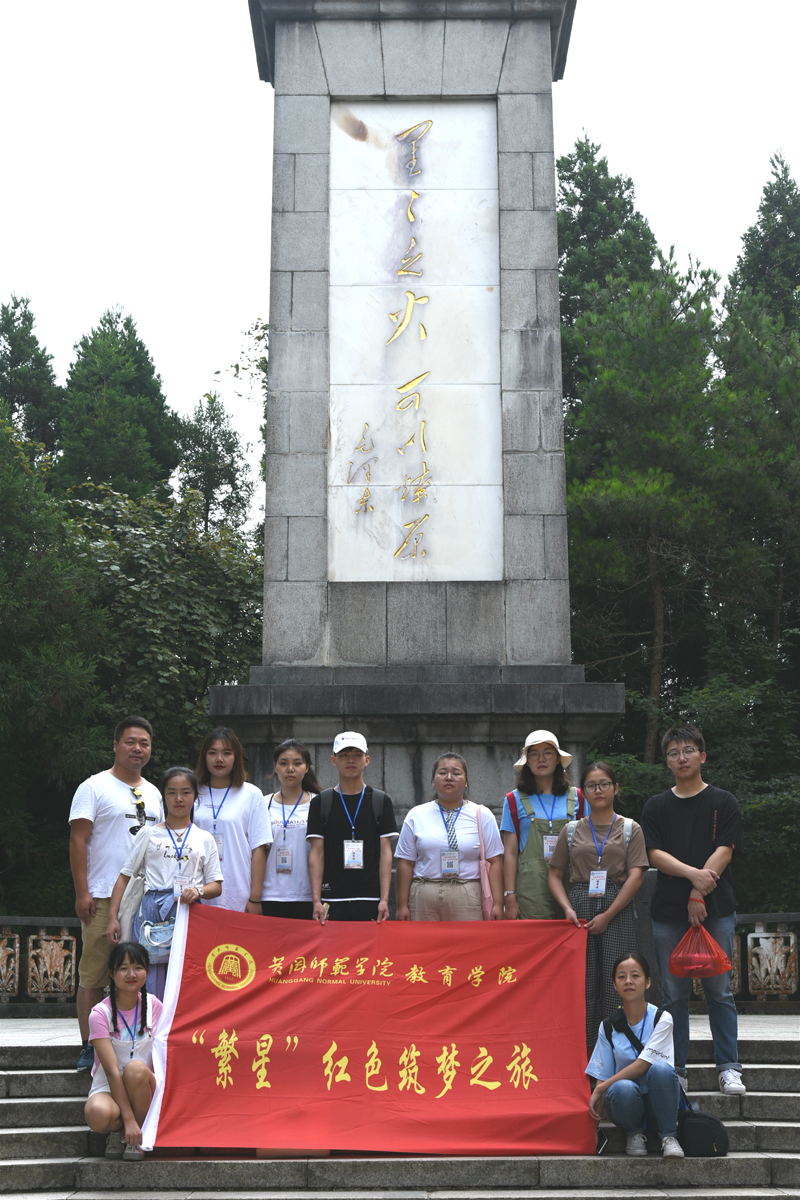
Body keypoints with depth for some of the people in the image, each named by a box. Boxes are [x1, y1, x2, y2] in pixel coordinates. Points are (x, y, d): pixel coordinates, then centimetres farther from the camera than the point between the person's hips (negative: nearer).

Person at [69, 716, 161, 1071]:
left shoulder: (153, 793, 17)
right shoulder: (94, 787, -1)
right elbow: (78, 840, -6)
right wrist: (82, 892, -13)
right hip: (103, 898, -6)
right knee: (94, 974, -4)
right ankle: (90, 1048, 2)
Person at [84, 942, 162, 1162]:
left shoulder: (153, 1006, -1)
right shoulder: (100, 1014, -12)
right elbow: (112, 1070, -20)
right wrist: (128, 1119, -27)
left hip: (143, 1088, 2)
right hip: (108, 1088, -2)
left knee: (135, 1068, -33)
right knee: (98, 1114, -37)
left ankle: (138, 1140, -13)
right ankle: (118, 1131, -1)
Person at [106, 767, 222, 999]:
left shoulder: (204, 839, 13)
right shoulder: (149, 836, 12)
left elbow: (216, 885, 10)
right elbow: (125, 877, 12)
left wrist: (198, 890, -12)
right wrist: (113, 916, 2)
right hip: (153, 914, 0)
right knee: (151, 989, -5)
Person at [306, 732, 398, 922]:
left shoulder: (382, 801, 8)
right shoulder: (320, 803, 8)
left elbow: (385, 852, 4)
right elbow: (316, 854, 4)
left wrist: (384, 899, -5)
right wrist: (316, 900, -6)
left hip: (370, 899, 0)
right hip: (332, 900, 0)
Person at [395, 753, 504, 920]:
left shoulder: (483, 815, 9)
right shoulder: (416, 816, 10)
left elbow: (494, 862, 3)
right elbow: (405, 863, 7)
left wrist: (497, 904, -5)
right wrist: (402, 905, 1)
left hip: (468, 901, -1)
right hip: (423, 899, 1)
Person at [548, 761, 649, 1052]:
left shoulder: (630, 829, 6)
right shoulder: (572, 830, 12)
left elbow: (635, 876, -3)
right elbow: (555, 874, 12)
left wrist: (608, 915, -10)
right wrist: (567, 908, -6)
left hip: (617, 910, -2)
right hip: (580, 906, 2)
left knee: (615, 982, -5)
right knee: (582, 983, -1)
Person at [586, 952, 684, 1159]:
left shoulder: (661, 1019, -7)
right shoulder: (608, 1027, 3)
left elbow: (642, 1065, -15)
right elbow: (601, 1075, 4)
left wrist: (601, 1088, -16)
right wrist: (595, 1118, -11)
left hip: (658, 1102, -1)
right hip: (628, 1103, 1)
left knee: (661, 1069, -34)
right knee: (623, 1088, -35)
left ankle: (668, 1136, -13)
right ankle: (634, 1134, -2)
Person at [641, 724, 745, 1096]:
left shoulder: (723, 803, 5)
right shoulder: (656, 806, 10)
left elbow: (724, 852, -4)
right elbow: (655, 854, 0)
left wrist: (698, 896, -13)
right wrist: (693, 874, -17)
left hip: (716, 908, -1)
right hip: (668, 911, 2)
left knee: (719, 990, 0)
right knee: (674, 993, 3)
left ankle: (728, 1068, 8)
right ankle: (676, 1069, 10)